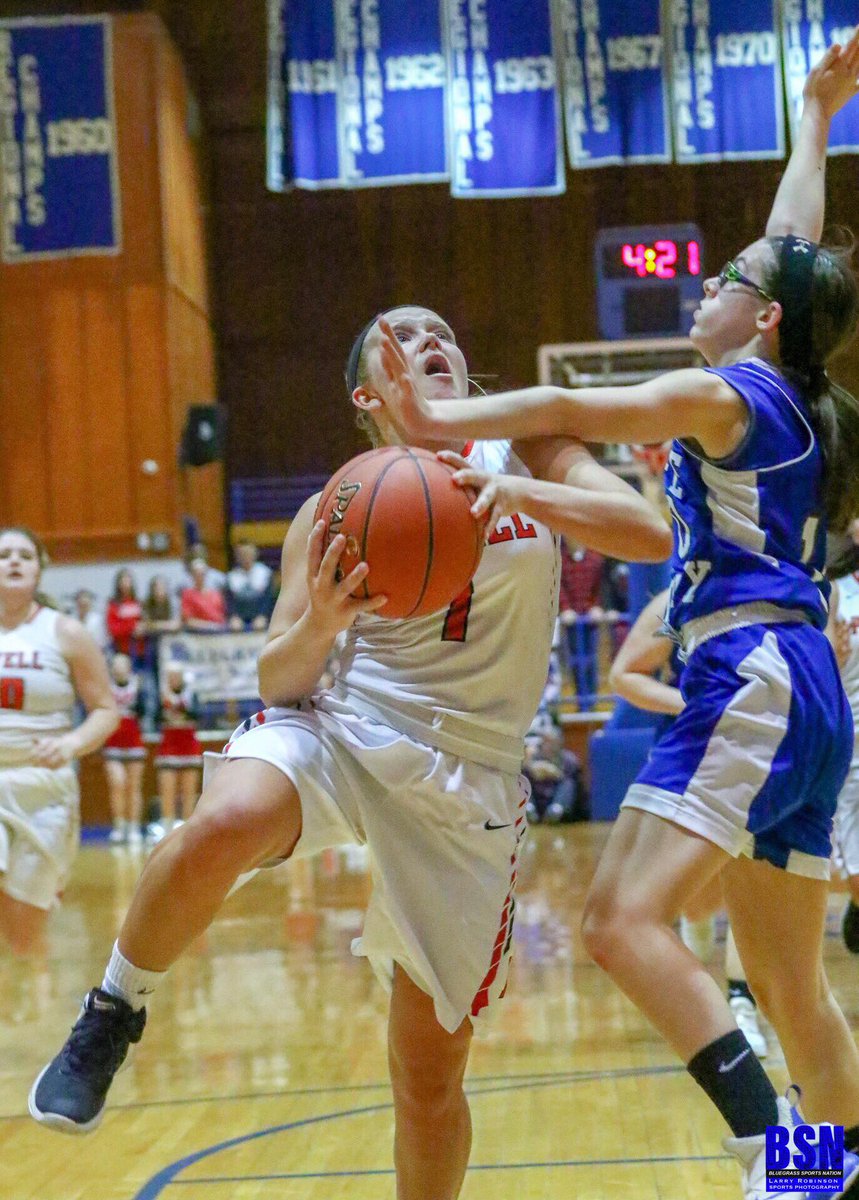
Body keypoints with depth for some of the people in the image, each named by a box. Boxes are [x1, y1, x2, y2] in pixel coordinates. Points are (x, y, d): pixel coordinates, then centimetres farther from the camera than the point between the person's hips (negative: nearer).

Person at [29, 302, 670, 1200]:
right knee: (221, 829, -36)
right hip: (339, 730, 0)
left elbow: (650, 535, -11)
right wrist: (320, 624, -19)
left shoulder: (525, 456, 5)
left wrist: (511, 494, -25)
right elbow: (278, 680, 3)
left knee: (429, 1071, 2)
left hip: (468, 781, 1)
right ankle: (112, 1015, -11)